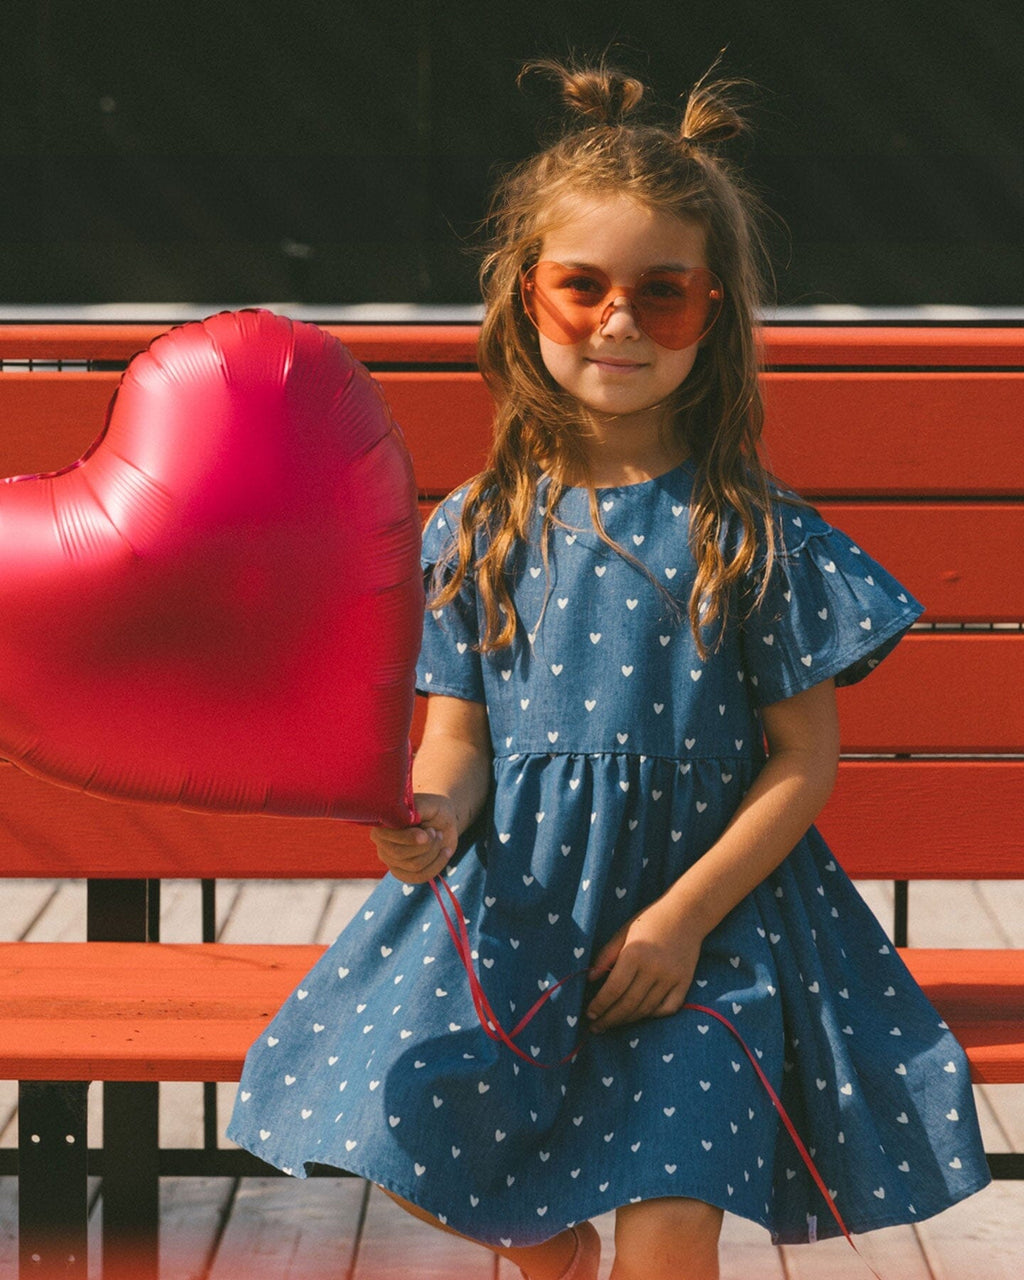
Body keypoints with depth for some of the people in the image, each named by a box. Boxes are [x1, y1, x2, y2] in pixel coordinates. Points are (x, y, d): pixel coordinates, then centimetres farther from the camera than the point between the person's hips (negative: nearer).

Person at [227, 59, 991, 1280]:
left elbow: (804, 759, -3)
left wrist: (682, 918, -10)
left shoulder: (759, 535, -4)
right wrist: (434, 819, -19)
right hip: (512, 898, 2)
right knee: (414, 1148, -14)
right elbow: (457, 732, 4)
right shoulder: (476, 528, 3)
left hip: (705, 904, -2)